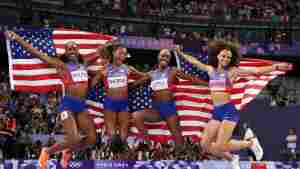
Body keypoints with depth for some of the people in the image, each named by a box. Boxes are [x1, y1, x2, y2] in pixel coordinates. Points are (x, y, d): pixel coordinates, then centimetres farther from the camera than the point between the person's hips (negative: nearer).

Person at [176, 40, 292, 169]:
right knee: (205, 145, 1)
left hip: (228, 111, -6)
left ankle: (251, 143, 9)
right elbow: (195, 62, 28)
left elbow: (256, 71, -9)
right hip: (216, 112, 6)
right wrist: (181, 54, 38)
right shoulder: (211, 69, 11)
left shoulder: (232, 71, -3)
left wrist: (275, 67, -19)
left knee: (220, 146, -14)